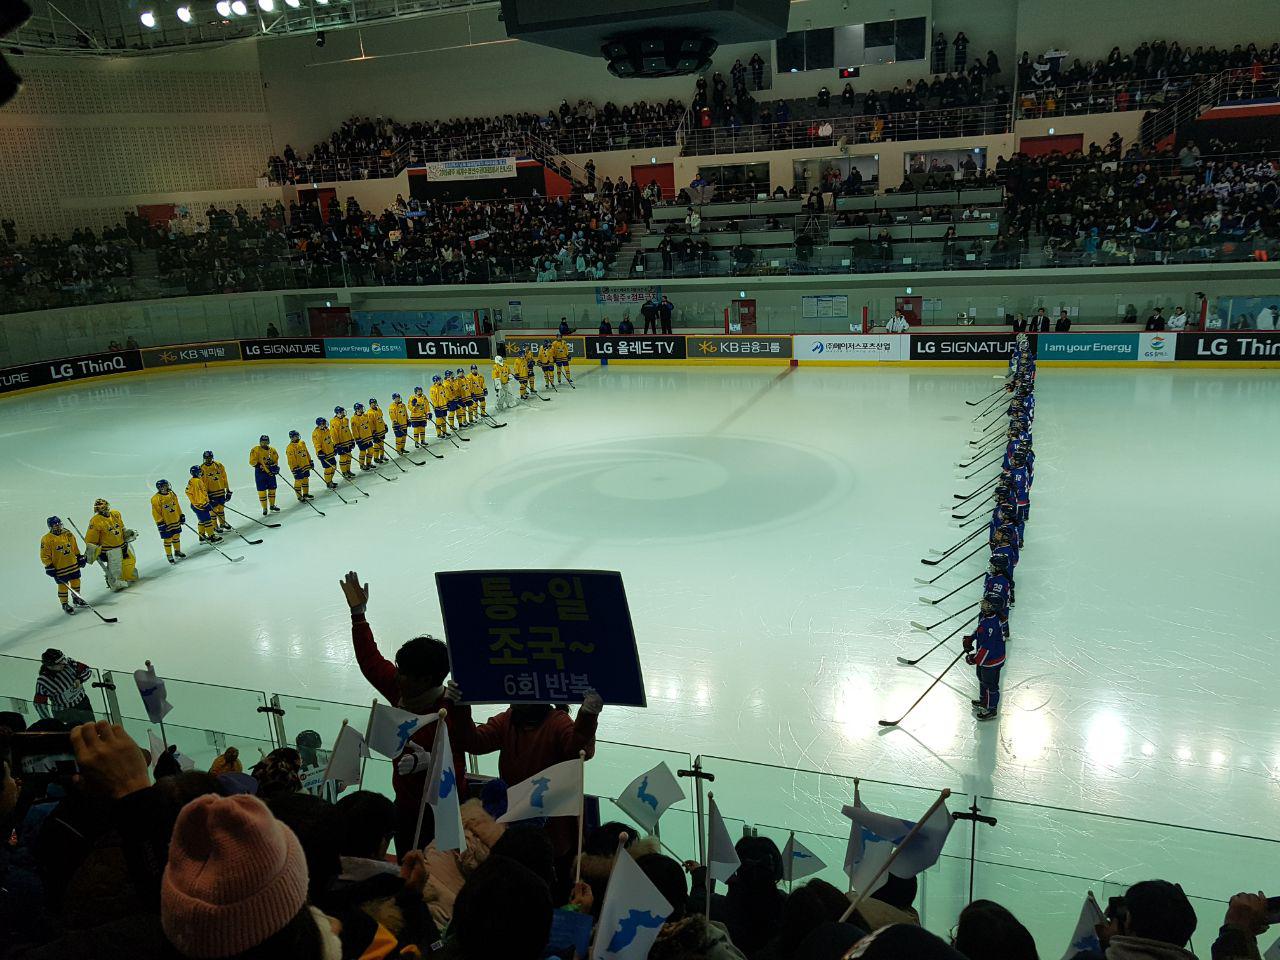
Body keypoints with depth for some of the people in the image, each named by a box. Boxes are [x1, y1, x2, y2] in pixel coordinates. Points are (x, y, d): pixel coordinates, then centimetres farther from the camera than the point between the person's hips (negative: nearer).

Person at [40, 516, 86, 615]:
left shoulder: (68, 534, 4)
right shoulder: (46, 539, -12)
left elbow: (75, 547, 16)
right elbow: (45, 556, -9)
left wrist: (80, 557, 17)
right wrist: (49, 567, -12)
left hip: (73, 564, 5)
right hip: (59, 568, -5)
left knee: (76, 581, 15)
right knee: (63, 585, 1)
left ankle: (76, 598, 36)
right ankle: (64, 604, 16)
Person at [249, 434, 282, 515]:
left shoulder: (272, 450, 8)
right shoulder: (255, 450, -6)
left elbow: (276, 460, 13)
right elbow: (252, 462, -8)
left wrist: (275, 466, -7)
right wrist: (259, 465, -24)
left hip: (270, 472, 4)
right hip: (260, 473, -4)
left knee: (272, 489, 11)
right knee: (262, 491, -3)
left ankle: (272, 506, 27)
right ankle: (264, 508, 6)